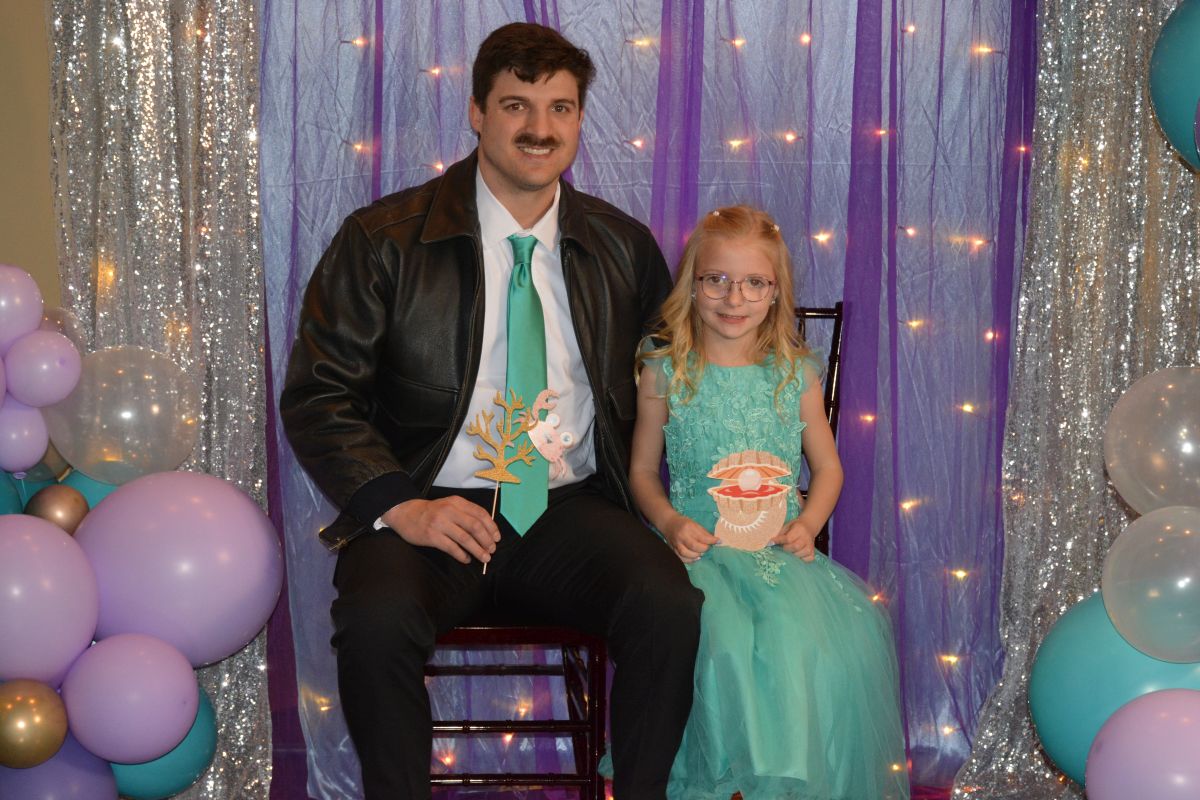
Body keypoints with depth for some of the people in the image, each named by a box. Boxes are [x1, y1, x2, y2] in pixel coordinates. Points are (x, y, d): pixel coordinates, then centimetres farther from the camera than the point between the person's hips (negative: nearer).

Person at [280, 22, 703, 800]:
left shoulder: (624, 248, 10)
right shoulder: (384, 240, 0)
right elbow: (315, 395, -2)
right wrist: (399, 506, -17)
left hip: (573, 510, 2)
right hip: (432, 511, -2)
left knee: (672, 606, -27)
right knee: (377, 618, -33)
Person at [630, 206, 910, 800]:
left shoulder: (795, 374, 9)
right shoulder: (665, 373, 5)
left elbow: (827, 466, 17)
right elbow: (642, 470, 12)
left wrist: (807, 523, -2)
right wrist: (670, 522, -7)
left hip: (781, 550, 2)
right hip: (700, 547, -1)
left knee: (817, 641, -27)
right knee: (721, 644, -31)